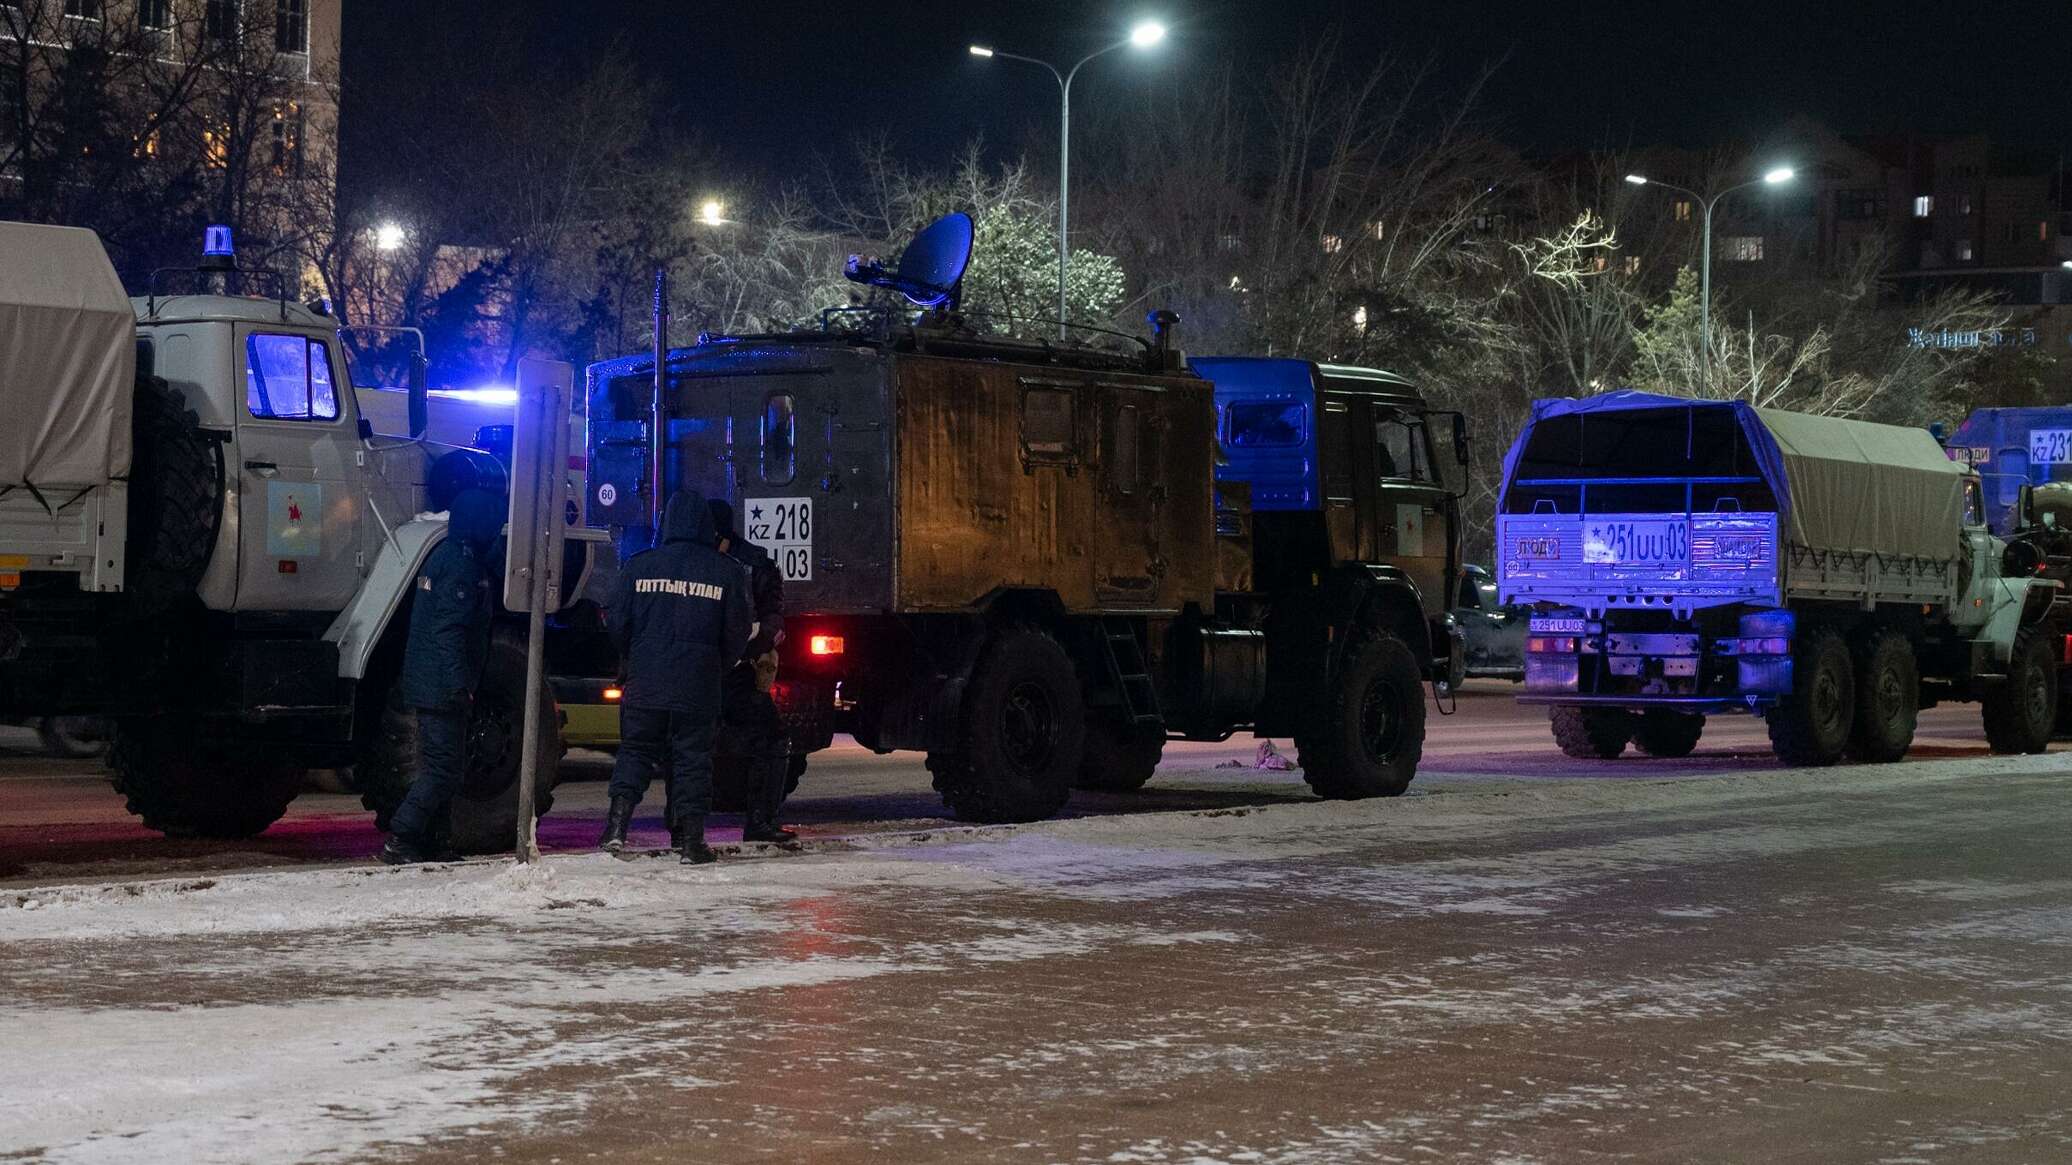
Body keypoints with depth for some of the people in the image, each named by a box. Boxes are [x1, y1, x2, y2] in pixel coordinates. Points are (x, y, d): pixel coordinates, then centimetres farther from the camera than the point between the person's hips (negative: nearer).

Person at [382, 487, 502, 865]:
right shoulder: (462, 562, -15)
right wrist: (459, 684, -24)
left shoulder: (444, 555, 17)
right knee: (444, 769, -9)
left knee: (438, 766, 15)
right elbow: (450, 629, -22)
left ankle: (430, 844, 17)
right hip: (443, 687, -10)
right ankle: (400, 841, -11)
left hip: (426, 684, 10)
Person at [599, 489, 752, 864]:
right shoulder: (727, 572, -2)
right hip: (698, 691, 0)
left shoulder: (639, 566, -2)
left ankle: (618, 822, -6)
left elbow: (618, 625, 3)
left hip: (645, 684, 1)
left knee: (635, 752, 11)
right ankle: (691, 840, 5)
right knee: (692, 760, 7)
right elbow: (738, 634, 2)